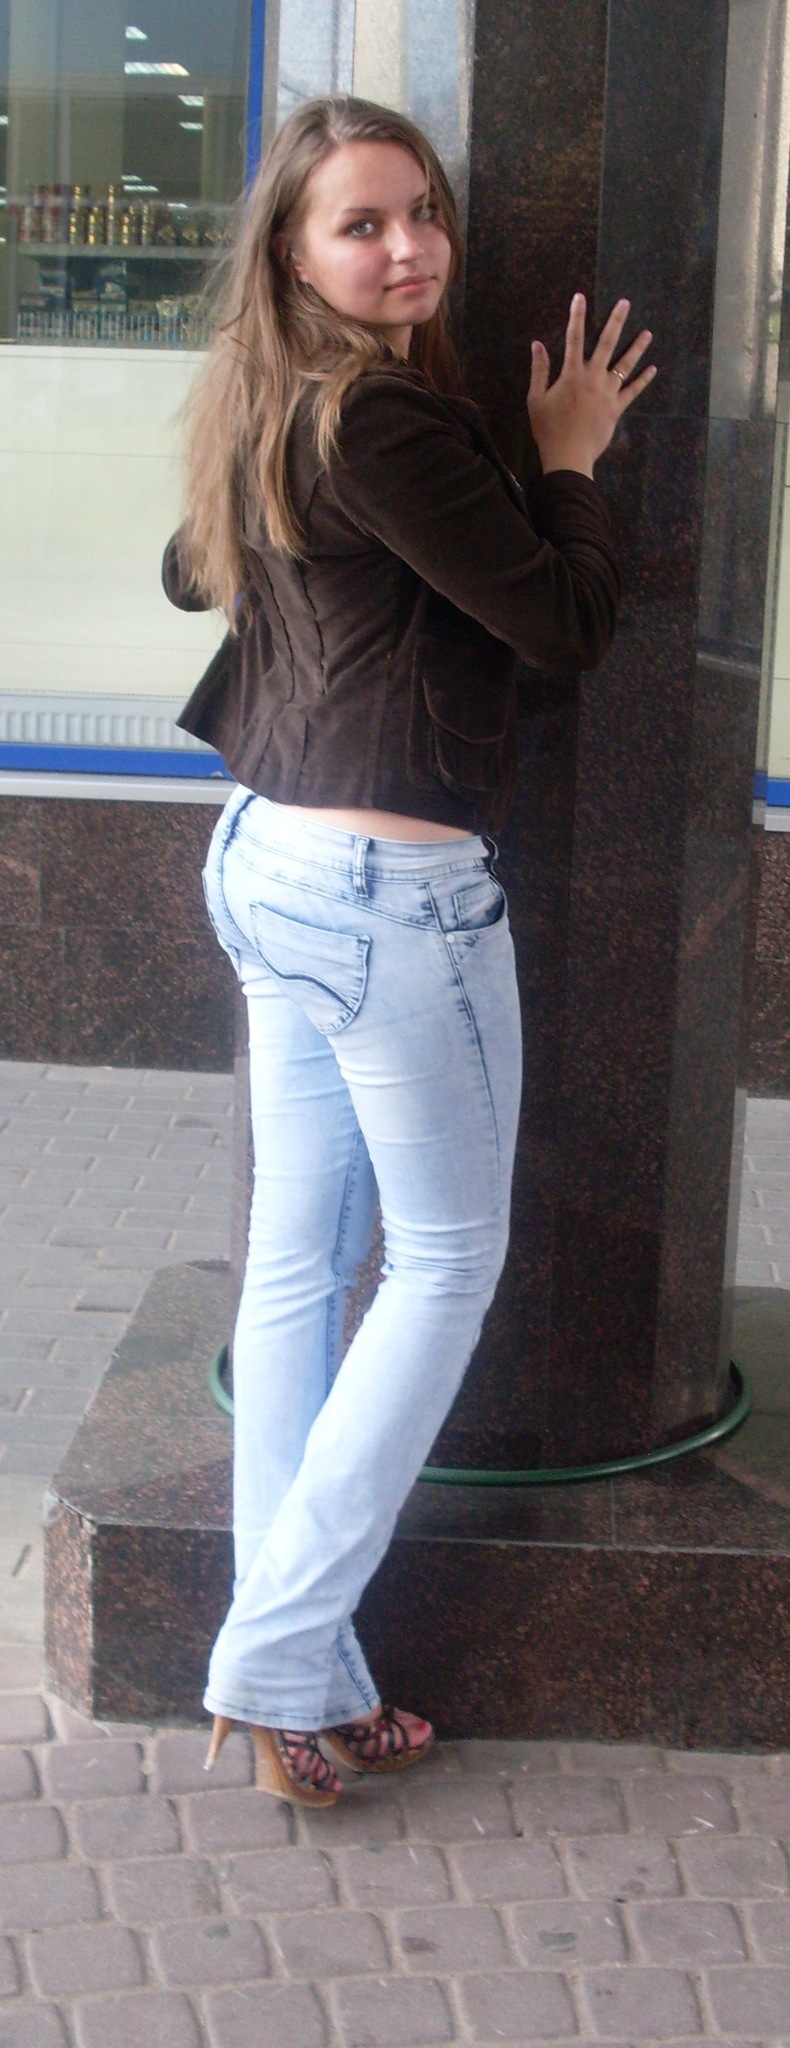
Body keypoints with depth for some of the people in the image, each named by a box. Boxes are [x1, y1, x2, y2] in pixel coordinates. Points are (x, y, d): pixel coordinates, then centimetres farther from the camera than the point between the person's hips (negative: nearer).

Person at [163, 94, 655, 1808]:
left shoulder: (270, 414, 10)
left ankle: (299, 1683, 20)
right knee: (451, 1259, 4)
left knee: (302, 1262, 11)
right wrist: (569, 461, 2)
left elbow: (188, 572, 30)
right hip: (391, 888, -9)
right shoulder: (384, 419, -18)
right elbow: (567, 622, -14)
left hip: (270, 862, 9)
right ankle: (279, 1652, 7)